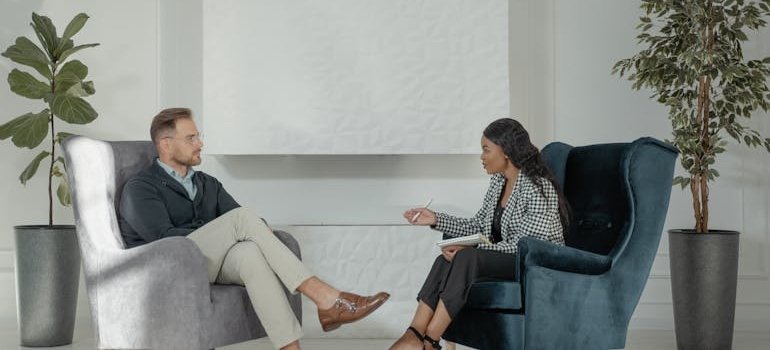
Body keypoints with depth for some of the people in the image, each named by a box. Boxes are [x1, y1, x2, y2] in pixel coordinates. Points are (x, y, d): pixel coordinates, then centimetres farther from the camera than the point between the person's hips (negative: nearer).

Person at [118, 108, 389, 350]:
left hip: (211, 264, 5)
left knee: (250, 253, -34)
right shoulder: (140, 189, 1)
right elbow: (164, 236, -15)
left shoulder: (207, 184, 22)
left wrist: (259, 232, -15)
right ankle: (324, 298, -35)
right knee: (242, 218, -27)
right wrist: (230, 233, -15)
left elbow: (239, 224, 10)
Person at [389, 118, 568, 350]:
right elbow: (478, 227, 13)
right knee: (445, 261, -20)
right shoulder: (498, 181, 8)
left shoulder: (538, 188, -18)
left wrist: (467, 250, -25)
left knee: (466, 258, -30)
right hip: (502, 260, 8)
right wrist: (436, 220, 2)